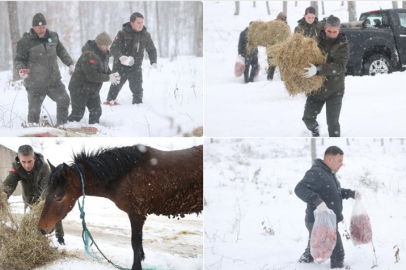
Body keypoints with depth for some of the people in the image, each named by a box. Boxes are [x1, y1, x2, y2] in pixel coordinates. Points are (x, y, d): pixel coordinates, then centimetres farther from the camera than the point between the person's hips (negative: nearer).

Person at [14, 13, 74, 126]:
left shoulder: (53, 36, 4)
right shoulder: (25, 41, -12)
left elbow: (61, 51, 20)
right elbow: (18, 59, -7)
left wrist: (70, 64, 18)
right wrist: (21, 69, -26)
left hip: (54, 80, 5)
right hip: (35, 83, -5)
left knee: (64, 100, 13)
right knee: (34, 108, -1)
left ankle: (62, 124, 31)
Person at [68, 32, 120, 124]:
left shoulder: (103, 54, 1)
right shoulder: (88, 55, -28)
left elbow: (105, 68, 15)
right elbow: (92, 76, -31)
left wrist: (112, 75, -8)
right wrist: (108, 78, -24)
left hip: (93, 90, 9)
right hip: (79, 89, -9)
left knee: (96, 111, 10)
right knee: (78, 113, -3)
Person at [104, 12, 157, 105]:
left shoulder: (146, 35, -3)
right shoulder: (122, 34, -16)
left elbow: (152, 50, 8)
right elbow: (113, 48, -23)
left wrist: (153, 62, -10)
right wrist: (120, 56, -43)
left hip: (135, 68, 2)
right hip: (120, 67, -2)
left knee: (137, 89, -5)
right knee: (115, 86, 15)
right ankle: (110, 100, 37)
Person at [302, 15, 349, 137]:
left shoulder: (343, 46, -14)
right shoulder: (317, 39, -3)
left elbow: (339, 66, -29)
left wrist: (318, 70, -42)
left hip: (334, 90, -4)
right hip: (316, 87, 4)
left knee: (333, 123, -5)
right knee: (308, 118, 11)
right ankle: (314, 130, 44)